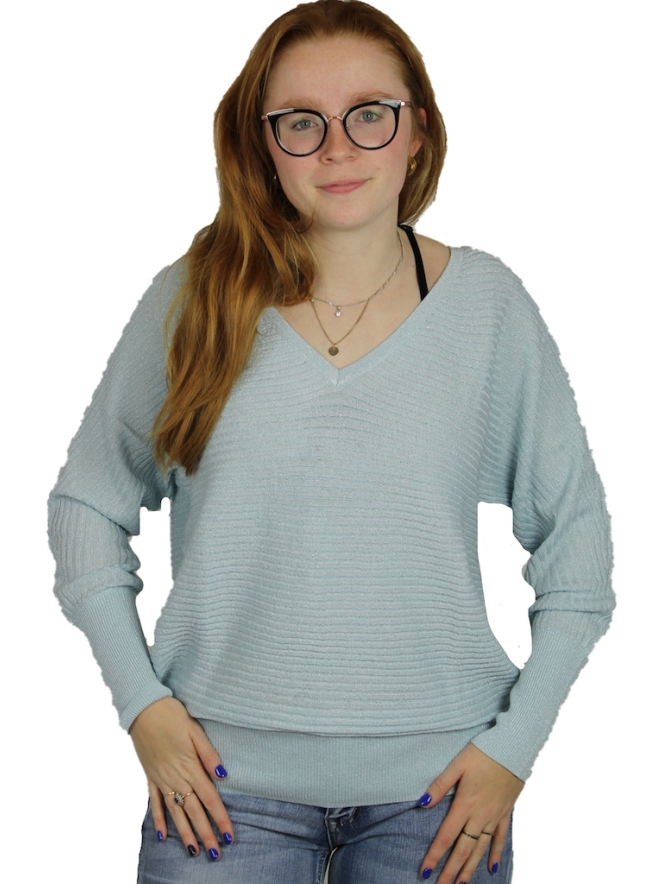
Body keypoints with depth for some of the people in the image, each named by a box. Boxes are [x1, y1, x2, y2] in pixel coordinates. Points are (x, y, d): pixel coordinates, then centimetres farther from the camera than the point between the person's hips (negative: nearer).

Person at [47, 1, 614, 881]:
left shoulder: (487, 303, -1)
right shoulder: (193, 299, -2)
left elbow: (575, 528, 4)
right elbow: (86, 504, 6)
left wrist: (516, 742, -1)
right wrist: (141, 701, -2)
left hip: (433, 785, 1)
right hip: (224, 779, 0)